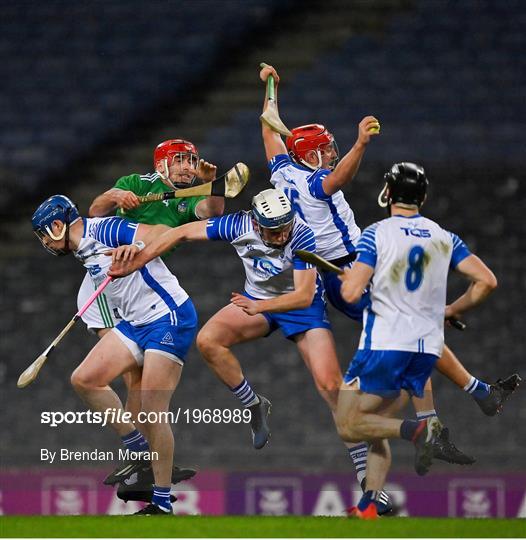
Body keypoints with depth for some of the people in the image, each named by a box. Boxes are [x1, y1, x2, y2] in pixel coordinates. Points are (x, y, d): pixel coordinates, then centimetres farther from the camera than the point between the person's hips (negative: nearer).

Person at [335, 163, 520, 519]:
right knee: (376, 429, 16)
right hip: (427, 346, 5)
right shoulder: (444, 238, 7)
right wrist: (452, 311, 16)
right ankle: (367, 508, 5)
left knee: (349, 426, 1)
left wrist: (347, 277, 10)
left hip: (385, 345, -5)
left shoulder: (376, 234, -6)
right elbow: (487, 281, 2)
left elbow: (351, 293, -13)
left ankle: (416, 429, -22)